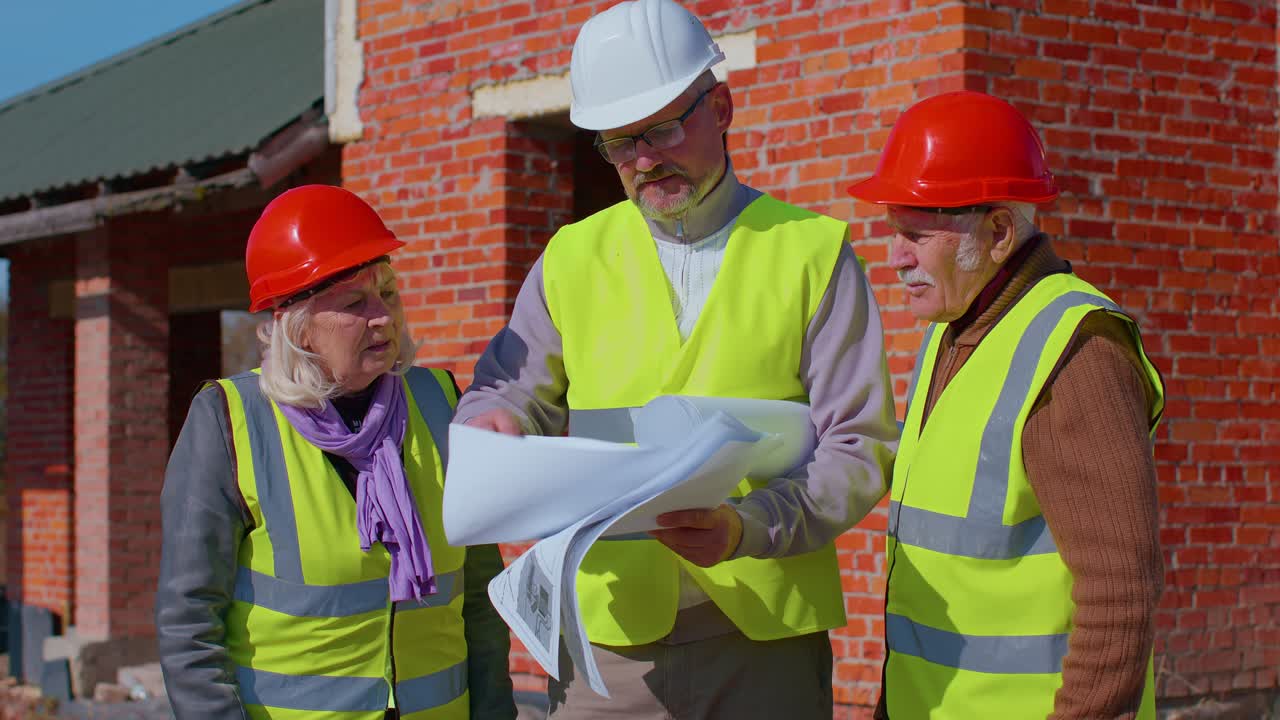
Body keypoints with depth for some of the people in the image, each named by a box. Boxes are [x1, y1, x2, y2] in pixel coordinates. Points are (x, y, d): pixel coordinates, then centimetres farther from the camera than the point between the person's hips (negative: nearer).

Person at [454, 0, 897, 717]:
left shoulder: (814, 251, 2)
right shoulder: (572, 259, 10)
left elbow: (859, 448, -3)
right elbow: (510, 392, 15)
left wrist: (749, 527, -20)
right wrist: (493, 424, -10)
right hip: (610, 630, 2)